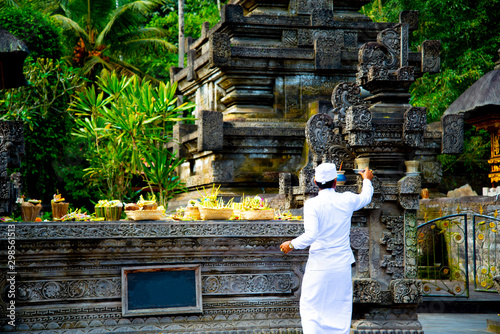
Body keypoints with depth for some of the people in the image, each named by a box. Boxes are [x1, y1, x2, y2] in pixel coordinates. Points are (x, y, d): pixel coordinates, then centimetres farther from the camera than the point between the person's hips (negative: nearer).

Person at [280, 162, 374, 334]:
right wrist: (367, 180, 41)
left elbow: (311, 234, -21)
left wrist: (292, 244, -5)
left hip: (319, 265, -3)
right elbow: (366, 197, 22)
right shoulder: (347, 200, 0)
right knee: (340, 309, 12)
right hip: (342, 265, 3)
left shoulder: (312, 204, -12)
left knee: (310, 308, 5)